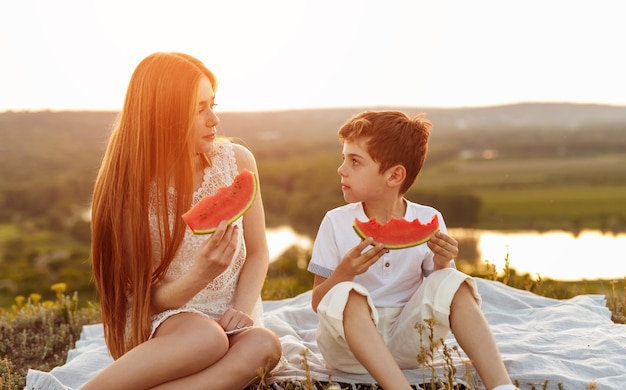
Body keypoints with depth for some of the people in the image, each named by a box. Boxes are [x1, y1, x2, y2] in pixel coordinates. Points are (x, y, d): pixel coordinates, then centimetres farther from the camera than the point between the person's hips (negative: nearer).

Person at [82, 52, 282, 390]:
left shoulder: (237, 161, -6)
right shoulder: (128, 188, -12)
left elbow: (257, 253, 5)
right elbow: (144, 298, -9)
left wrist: (242, 309, -14)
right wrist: (198, 277, -29)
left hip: (229, 322, 3)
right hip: (159, 324, -3)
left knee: (264, 346, -32)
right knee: (206, 338, -37)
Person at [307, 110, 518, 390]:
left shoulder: (429, 221, -1)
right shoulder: (336, 223, -4)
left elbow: (437, 299, 3)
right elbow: (317, 303, -4)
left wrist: (441, 266, -17)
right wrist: (344, 272, -24)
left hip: (406, 340, 2)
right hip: (348, 344, -1)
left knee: (454, 284, -21)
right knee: (346, 295, -32)